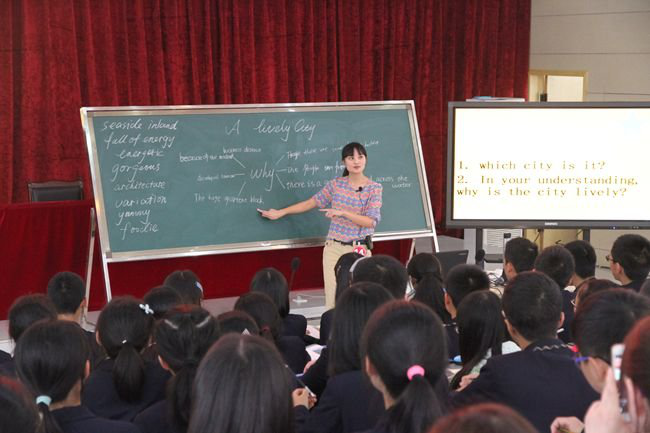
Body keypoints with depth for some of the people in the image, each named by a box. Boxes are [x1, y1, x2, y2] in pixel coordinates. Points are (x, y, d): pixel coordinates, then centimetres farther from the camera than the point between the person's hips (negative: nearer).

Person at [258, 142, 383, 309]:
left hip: (360, 250, -2)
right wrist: (280, 212, 18)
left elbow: (372, 221, -10)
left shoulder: (374, 188, -1)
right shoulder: (336, 184, 6)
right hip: (334, 248, 2)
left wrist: (343, 213, -21)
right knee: (333, 301, -6)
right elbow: (312, 202, 16)